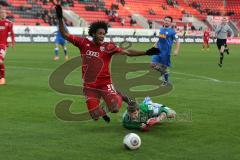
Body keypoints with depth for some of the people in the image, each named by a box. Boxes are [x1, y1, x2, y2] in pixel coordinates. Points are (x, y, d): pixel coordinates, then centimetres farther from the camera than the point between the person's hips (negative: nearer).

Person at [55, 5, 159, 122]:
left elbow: (127, 52, -13)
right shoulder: (84, 43, -3)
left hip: (105, 84, -2)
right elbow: (65, 35, 1)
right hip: (89, 86, 2)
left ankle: (118, 97, 20)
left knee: (115, 108, -19)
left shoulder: (108, 47, -8)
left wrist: (146, 53, -22)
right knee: (95, 115, -1)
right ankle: (101, 112, 40)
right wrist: (60, 18, -9)